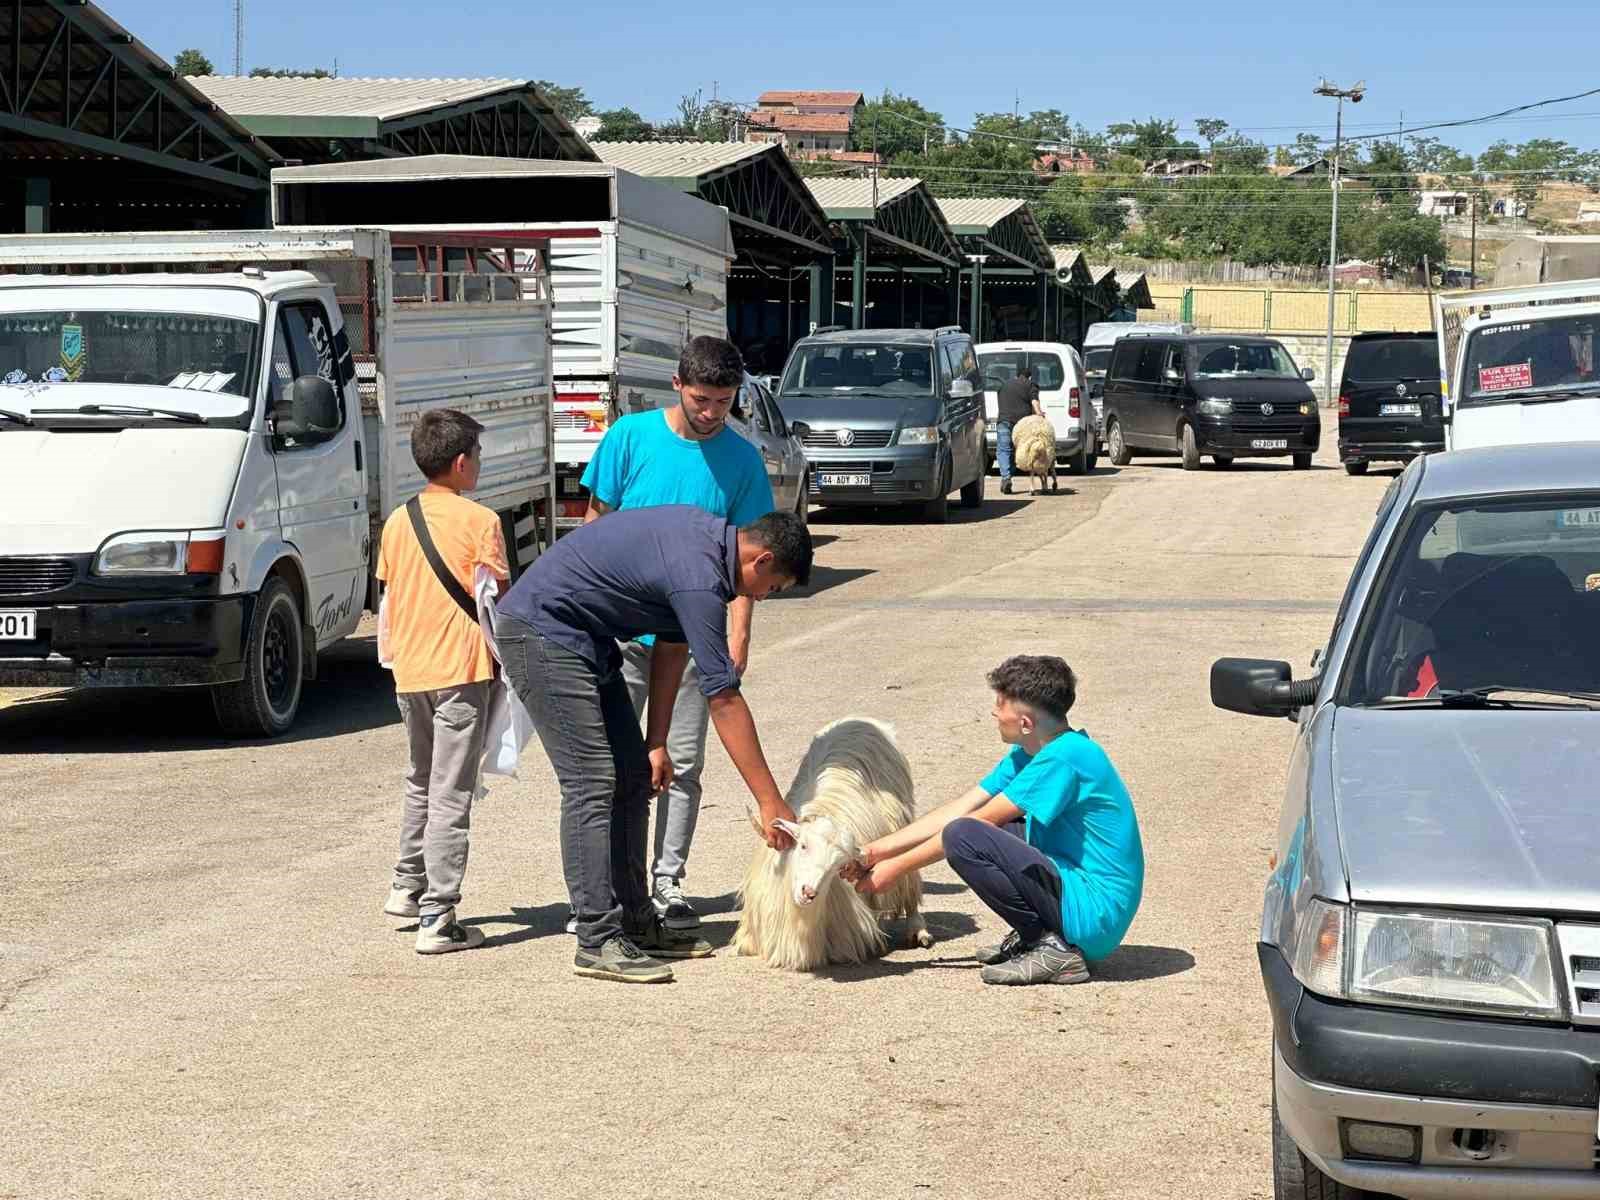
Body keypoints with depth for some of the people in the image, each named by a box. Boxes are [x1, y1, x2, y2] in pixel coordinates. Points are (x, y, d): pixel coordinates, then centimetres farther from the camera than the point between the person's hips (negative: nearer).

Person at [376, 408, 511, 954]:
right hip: (460, 671, -6)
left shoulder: (397, 521, 9)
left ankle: (407, 887, 32)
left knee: (421, 781, 24)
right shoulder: (480, 521, -9)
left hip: (409, 674, 6)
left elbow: (388, 600, 14)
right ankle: (438, 918, -6)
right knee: (450, 795, -5)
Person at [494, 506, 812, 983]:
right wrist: (770, 803, -20)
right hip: (540, 628, -11)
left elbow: (671, 645, 11)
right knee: (592, 784, -13)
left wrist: (656, 743, 9)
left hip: (584, 637, 11)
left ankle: (636, 923, 15)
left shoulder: (707, 533, 4)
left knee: (633, 778, 10)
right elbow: (723, 699, -24)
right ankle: (598, 942, -10)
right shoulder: (698, 577, -25)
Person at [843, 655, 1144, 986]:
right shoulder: (1027, 756, 10)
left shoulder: (1065, 757, -19)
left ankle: (1053, 946, -12)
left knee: (963, 836, -20)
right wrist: (874, 851, 5)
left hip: (1093, 913, -10)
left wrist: (896, 867, -8)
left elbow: (967, 826, -15)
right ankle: (1031, 935, 12)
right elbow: (957, 810, 10)